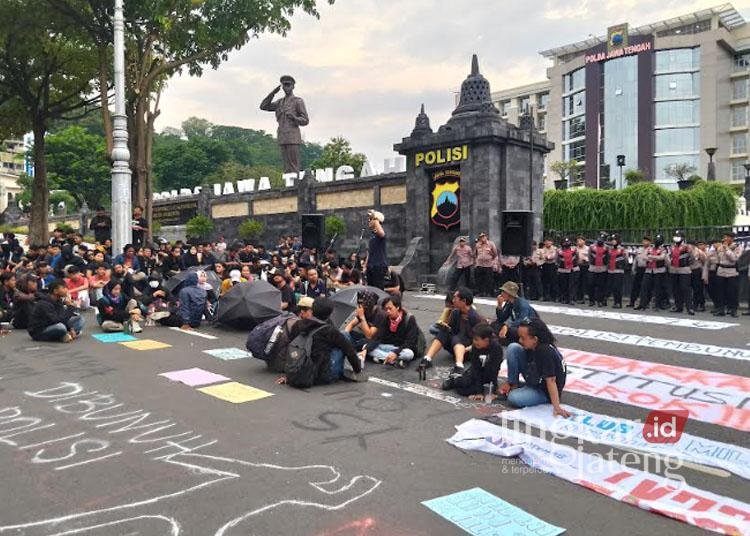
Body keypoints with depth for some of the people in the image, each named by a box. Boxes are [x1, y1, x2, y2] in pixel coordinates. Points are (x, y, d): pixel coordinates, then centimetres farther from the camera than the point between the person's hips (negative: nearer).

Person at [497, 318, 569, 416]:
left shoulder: (546, 352, -31)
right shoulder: (530, 347, -10)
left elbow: (551, 380, -34)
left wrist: (557, 407, -37)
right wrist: (509, 383, 1)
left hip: (546, 391, -7)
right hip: (533, 382, 7)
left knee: (514, 398, -33)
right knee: (513, 348, -11)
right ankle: (513, 386, 2)